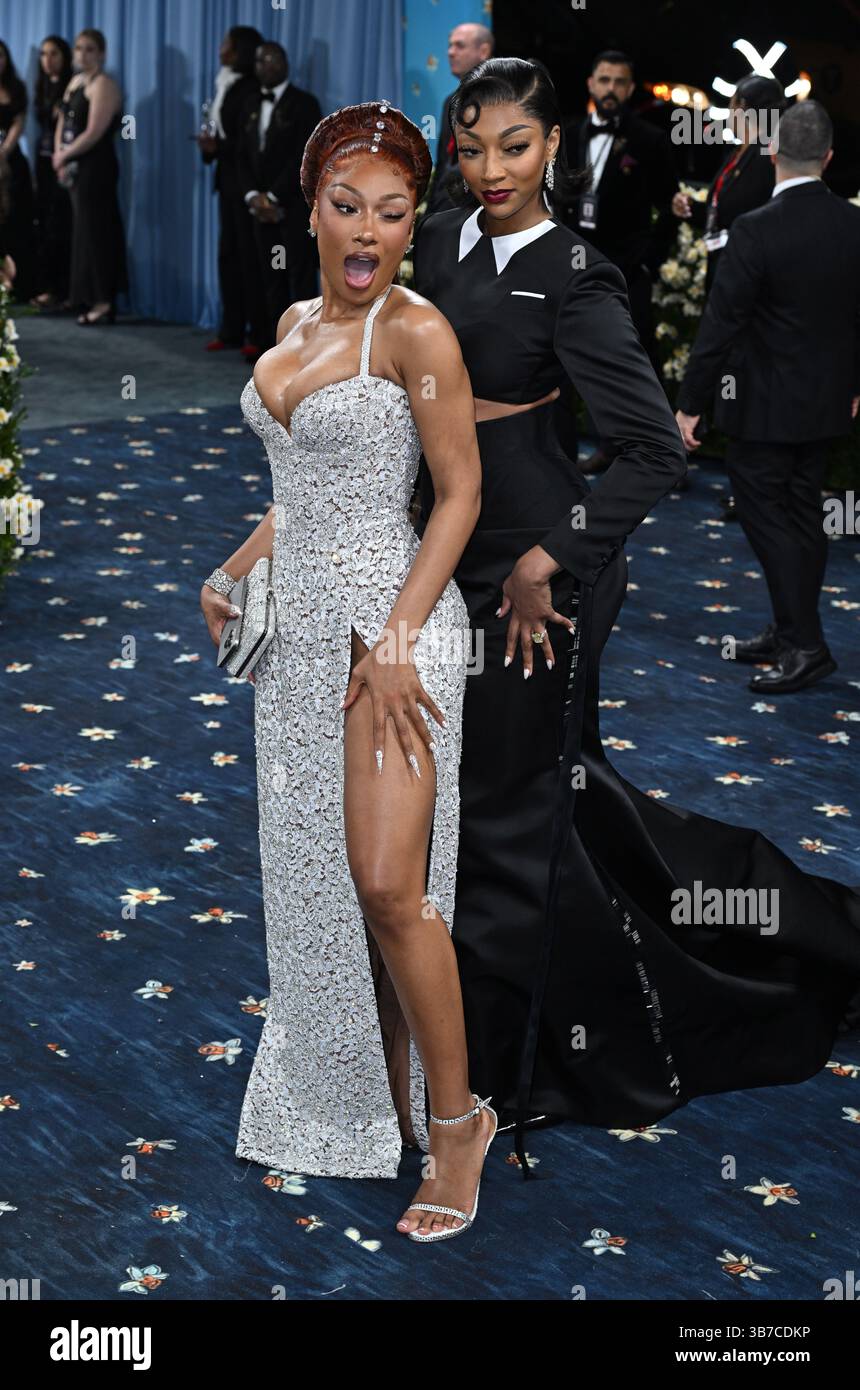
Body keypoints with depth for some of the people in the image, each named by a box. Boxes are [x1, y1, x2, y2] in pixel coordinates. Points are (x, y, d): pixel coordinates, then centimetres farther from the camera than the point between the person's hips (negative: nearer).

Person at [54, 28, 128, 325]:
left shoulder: (103, 85, -11)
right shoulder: (75, 82, 16)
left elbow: (94, 133, -19)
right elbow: (63, 123, 16)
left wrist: (64, 156, -8)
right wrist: (60, 157, -1)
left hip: (96, 167, -9)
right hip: (76, 167, 9)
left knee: (93, 231, -7)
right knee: (84, 231, 9)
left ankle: (103, 301, -3)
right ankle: (91, 299, 13)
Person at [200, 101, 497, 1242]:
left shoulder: (415, 331, -10)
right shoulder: (294, 326, 12)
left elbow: (461, 492, -12)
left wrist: (396, 639, -19)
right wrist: (234, 573, 16)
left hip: (392, 616, -8)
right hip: (302, 621, 8)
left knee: (386, 885, -11)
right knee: (315, 876, 11)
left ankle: (456, 1116, 5)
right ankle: (358, 1104, 24)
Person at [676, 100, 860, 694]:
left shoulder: (757, 230, -20)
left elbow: (722, 323, -18)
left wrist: (691, 404, -11)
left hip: (765, 405, -6)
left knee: (764, 513, 1)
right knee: (803, 515, 15)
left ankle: (805, 645, -2)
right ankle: (791, 631, 26)